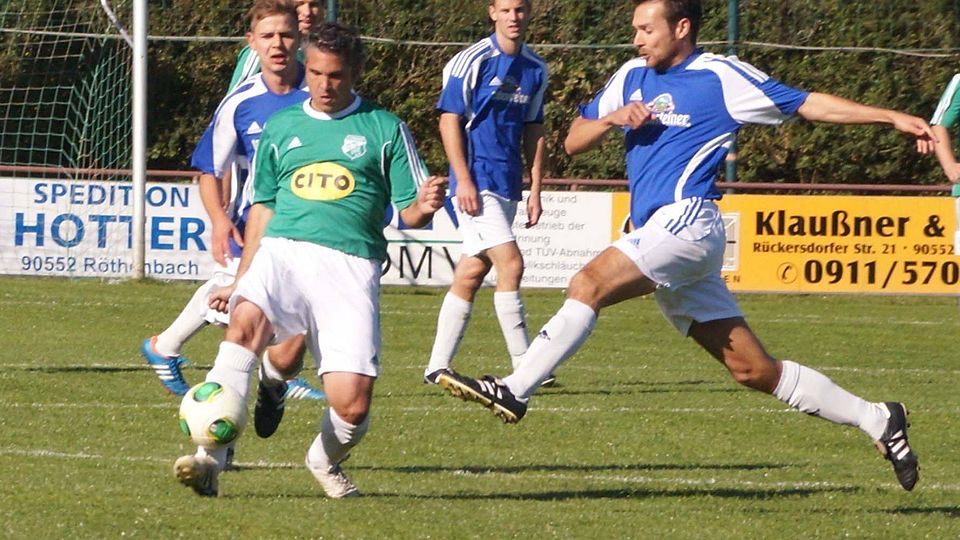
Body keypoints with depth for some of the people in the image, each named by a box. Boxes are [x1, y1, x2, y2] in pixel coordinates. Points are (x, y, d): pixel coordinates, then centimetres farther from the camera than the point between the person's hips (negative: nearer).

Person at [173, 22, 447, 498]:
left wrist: (423, 207, -16)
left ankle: (325, 459, 25)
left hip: (350, 264, -1)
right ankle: (210, 458, -38)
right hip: (283, 251, 1)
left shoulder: (384, 129, 10)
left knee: (352, 404, -12)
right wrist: (240, 281, 22)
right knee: (246, 320, -33)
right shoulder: (280, 128, 17)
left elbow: (410, 212, 8)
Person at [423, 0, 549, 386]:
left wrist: (535, 190, 12)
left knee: (471, 275, 8)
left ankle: (438, 367, 13)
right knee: (510, 264, -15)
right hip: (477, 182, -6)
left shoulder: (535, 69, 12)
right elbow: (449, 121, -9)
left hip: (508, 186, 6)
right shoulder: (471, 61, -7)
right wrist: (463, 180, -16)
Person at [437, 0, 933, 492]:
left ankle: (513, 392, -29)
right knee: (752, 369, 6)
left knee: (589, 284, -26)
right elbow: (572, 142, 20)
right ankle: (877, 421, 12)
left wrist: (894, 118, -2)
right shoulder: (633, 77, 20)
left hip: (687, 220, -8)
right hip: (659, 230, 8)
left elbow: (809, 104, 3)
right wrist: (612, 119, -1)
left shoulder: (721, 77, 0)